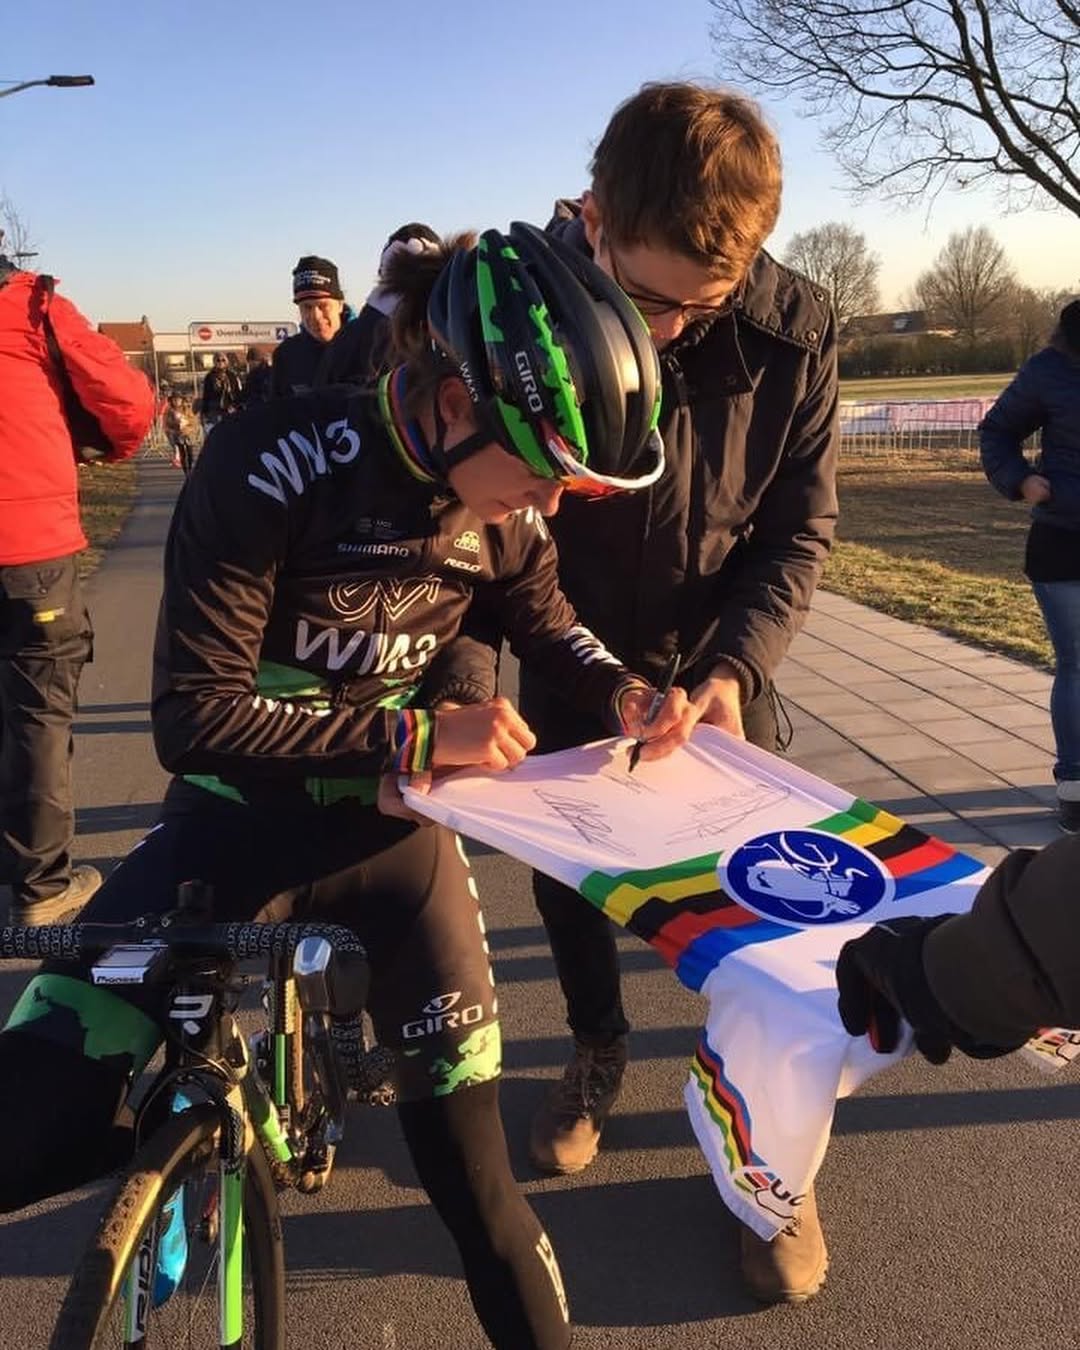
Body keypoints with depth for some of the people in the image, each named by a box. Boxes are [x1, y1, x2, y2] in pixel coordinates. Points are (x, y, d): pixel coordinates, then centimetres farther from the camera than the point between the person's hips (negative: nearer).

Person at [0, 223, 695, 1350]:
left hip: (389, 821, 3)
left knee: (465, 1134, 9)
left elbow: (542, 618, 12)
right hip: (241, 816, -2)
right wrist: (416, 735, -29)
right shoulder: (273, 466, -24)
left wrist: (620, 691, -8)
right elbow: (196, 718, -23)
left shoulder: (506, 500, -9)